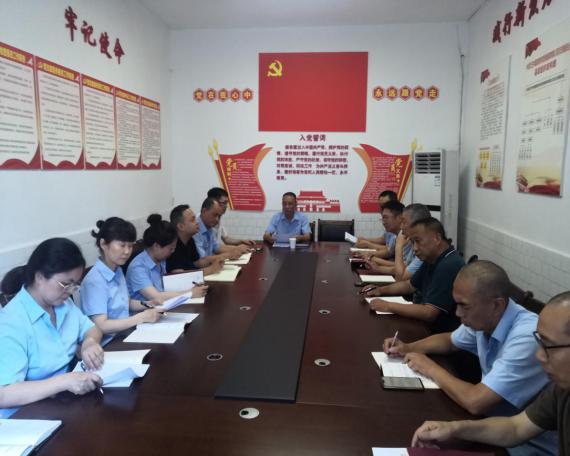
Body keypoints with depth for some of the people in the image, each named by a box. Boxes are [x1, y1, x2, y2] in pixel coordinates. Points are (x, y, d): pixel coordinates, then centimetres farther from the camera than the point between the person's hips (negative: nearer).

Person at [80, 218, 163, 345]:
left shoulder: (118, 270, 6)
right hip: (108, 344, -8)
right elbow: (101, 326, -21)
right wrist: (142, 317, -22)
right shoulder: (94, 280, -18)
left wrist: (146, 304, 2)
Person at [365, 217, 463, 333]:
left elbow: (429, 313, -30)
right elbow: (409, 285, 20)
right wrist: (381, 290, 5)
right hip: (427, 326, 8)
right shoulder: (431, 260, 6)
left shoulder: (449, 266, -26)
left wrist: (388, 306, -22)